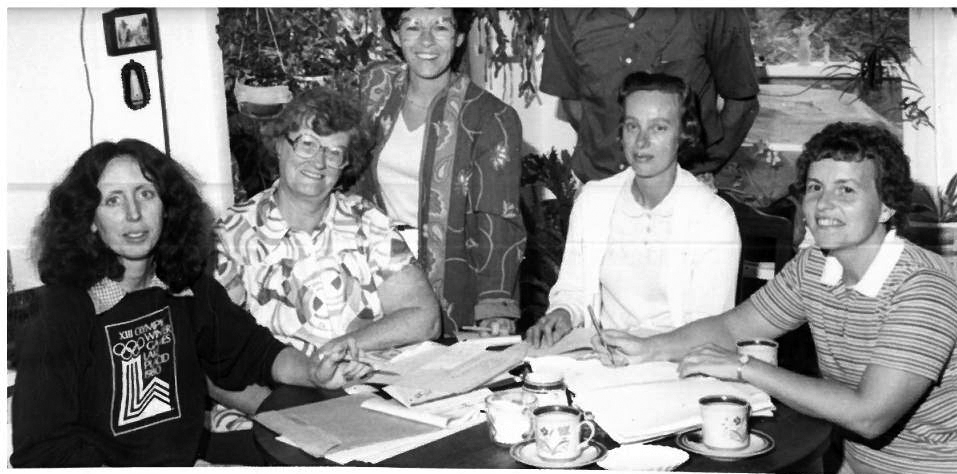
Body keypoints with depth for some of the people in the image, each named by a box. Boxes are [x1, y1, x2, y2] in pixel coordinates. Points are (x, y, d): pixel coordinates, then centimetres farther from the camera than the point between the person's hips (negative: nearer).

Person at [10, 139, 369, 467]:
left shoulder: (190, 289, 5)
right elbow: (41, 449, -12)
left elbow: (253, 352, 13)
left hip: (190, 462, 5)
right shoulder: (60, 314, -11)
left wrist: (315, 374, -6)